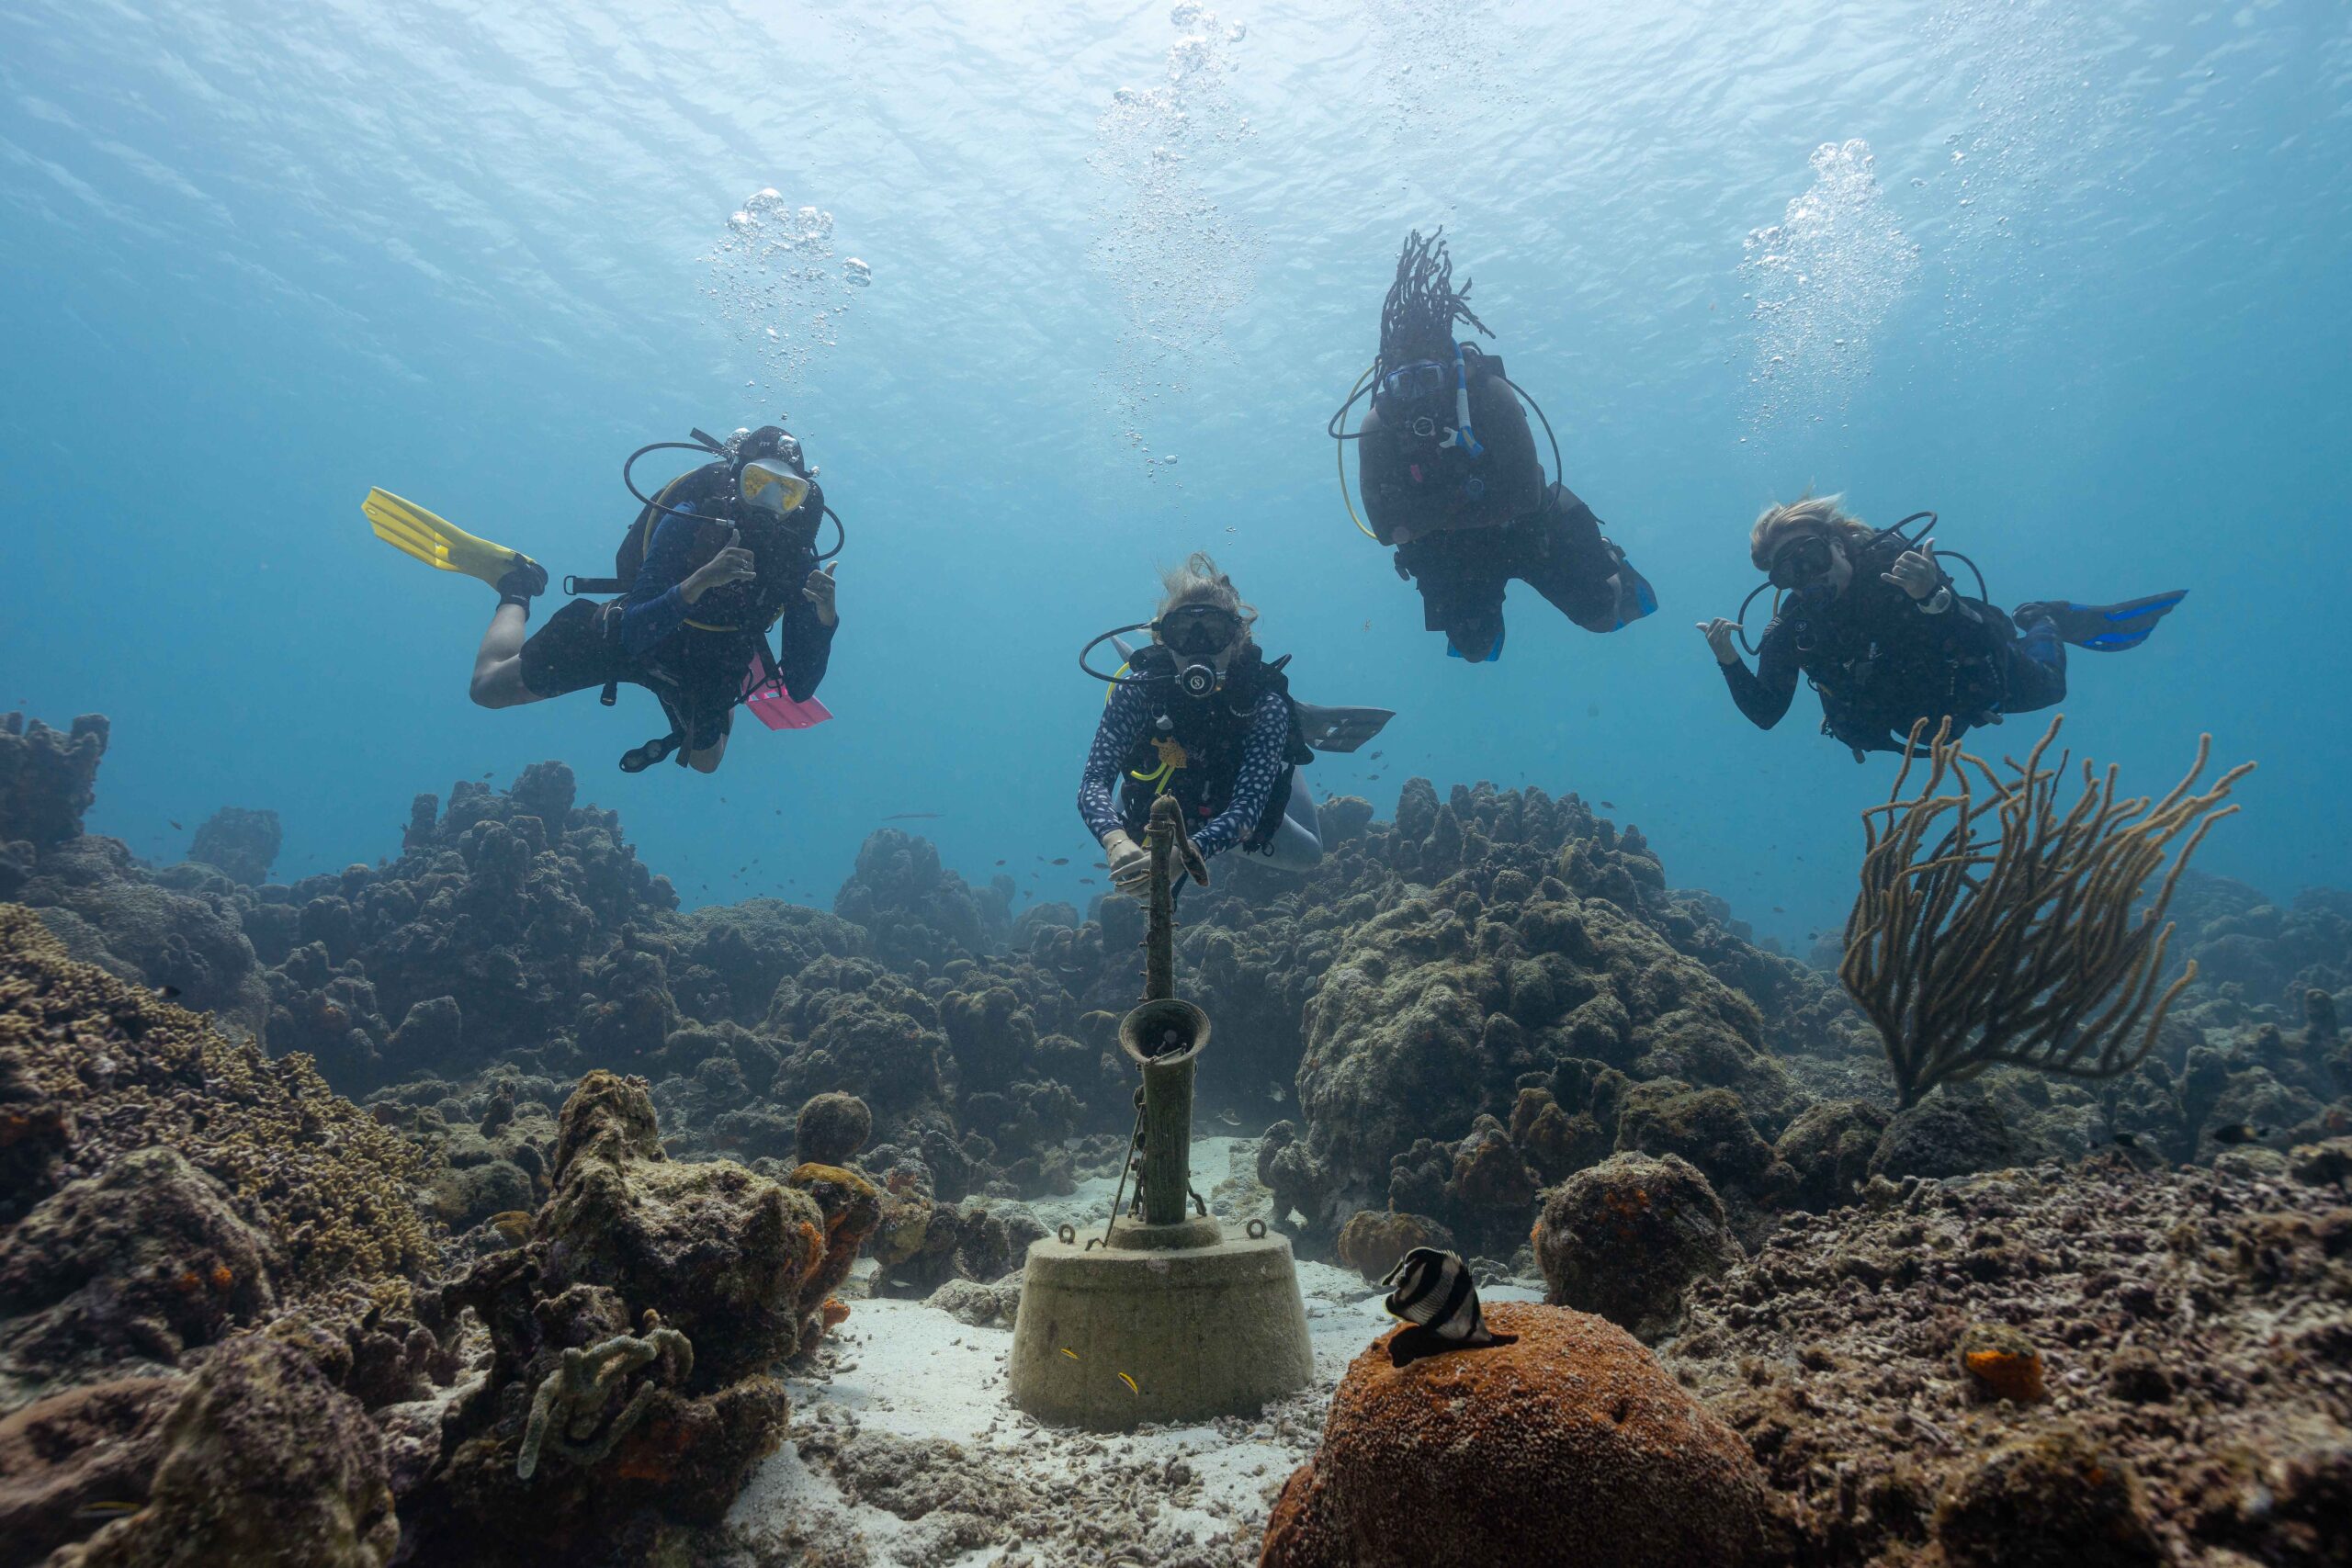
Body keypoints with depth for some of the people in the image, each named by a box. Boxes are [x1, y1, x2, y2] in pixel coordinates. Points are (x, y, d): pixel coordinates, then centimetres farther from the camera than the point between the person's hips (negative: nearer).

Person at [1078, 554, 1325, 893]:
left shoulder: (1263, 702, -36)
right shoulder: (1137, 691, -34)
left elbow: (1247, 806, -47)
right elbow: (1095, 781, -42)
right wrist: (1117, 842, -66)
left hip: (1234, 825, -1)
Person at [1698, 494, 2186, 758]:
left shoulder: (1895, 563, -36)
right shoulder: (1793, 628, -28)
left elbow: (1977, 641, -41)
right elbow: (1765, 713, -24)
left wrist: (1934, 596, -61)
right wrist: (1730, 663, -40)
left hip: (1979, 680, -3)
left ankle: (2046, 621, 50)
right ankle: (2038, 620, 55)